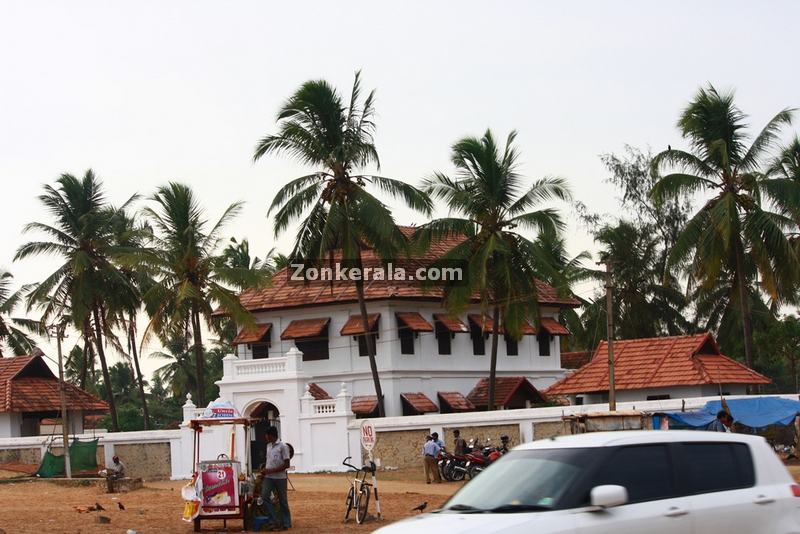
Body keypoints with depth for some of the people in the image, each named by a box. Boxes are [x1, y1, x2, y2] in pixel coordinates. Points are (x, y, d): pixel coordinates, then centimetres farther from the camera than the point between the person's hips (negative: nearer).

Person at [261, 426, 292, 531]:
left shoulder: (283, 446, -9)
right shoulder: (268, 446, 13)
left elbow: (286, 464, -12)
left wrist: (271, 470, -16)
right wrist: (264, 470, 5)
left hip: (280, 477, -6)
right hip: (268, 477, 6)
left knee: (282, 500, 2)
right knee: (265, 496, -11)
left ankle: (286, 523, 14)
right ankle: (275, 521, -6)